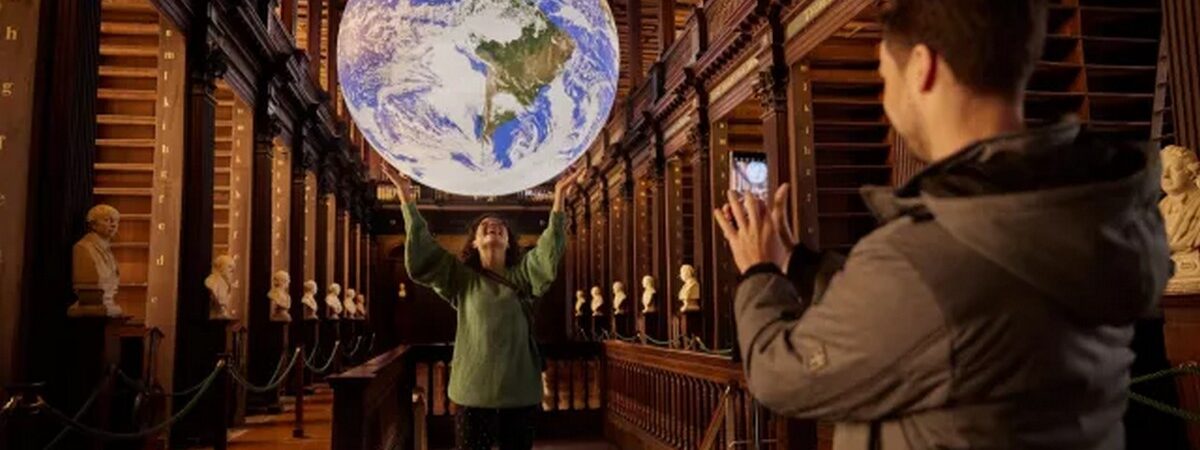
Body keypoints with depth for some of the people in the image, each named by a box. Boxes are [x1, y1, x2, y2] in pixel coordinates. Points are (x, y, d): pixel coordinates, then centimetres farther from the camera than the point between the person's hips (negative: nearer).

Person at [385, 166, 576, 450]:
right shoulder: (461, 277, 7)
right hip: (474, 390, -1)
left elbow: (550, 249, -6)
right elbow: (421, 252, -1)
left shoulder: (523, 275, 9)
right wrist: (406, 197, -6)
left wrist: (559, 195, -12)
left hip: (520, 391, 1)